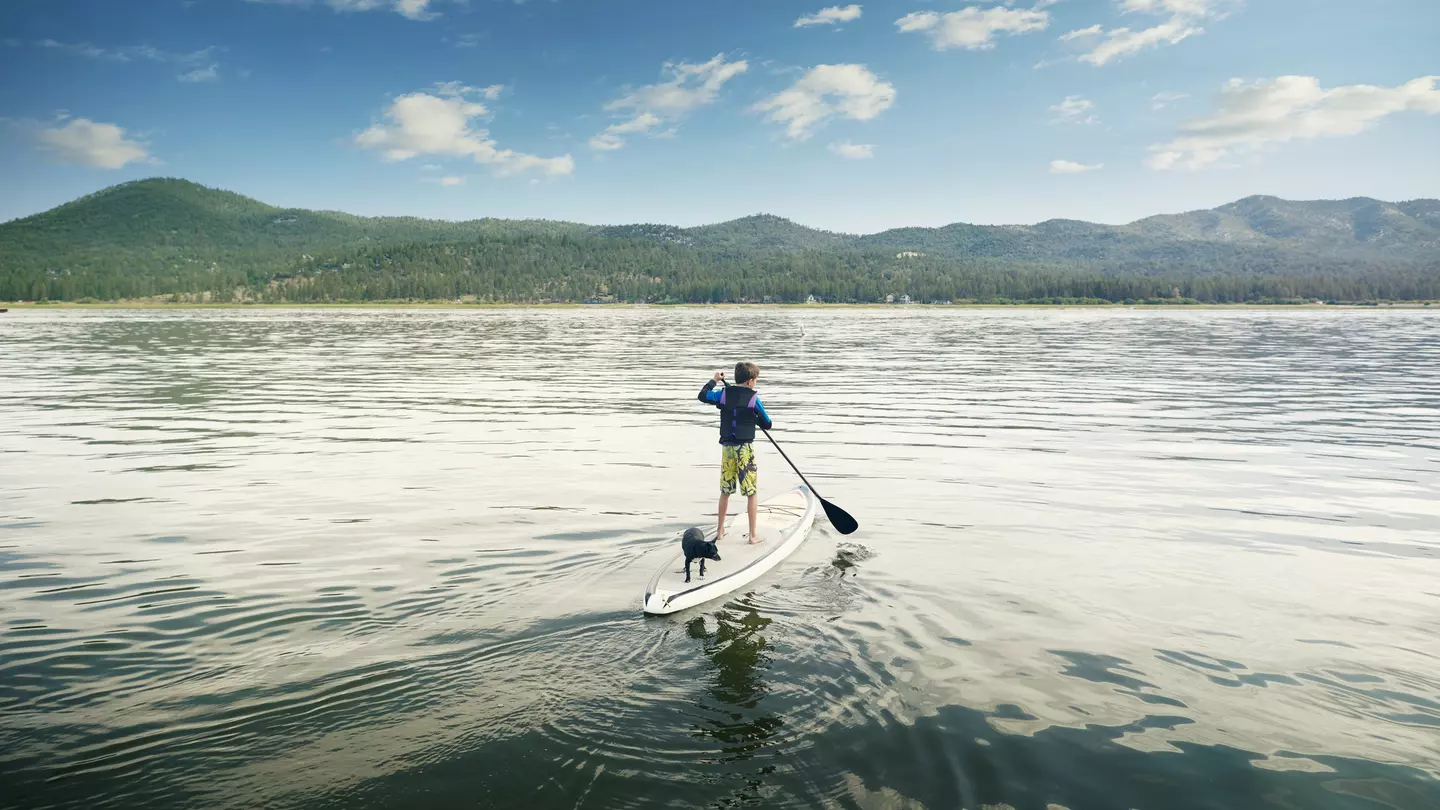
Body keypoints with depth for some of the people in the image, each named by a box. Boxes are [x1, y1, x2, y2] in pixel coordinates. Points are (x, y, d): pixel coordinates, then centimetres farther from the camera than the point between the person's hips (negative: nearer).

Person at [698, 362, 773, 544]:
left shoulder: (723, 394, -1)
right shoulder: (754, 399, -9)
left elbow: (702, 396, 14)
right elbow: (767, 424, -2)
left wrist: (714, 380, 24)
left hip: (727, 448, 4)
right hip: (745, 449, -4)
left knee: (725, 491, 17)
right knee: (751, 493, 5)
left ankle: (720, 530, 25)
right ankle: (752, 535, 6)